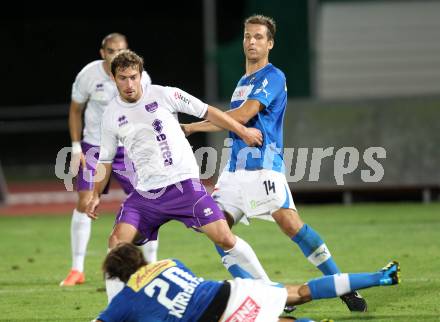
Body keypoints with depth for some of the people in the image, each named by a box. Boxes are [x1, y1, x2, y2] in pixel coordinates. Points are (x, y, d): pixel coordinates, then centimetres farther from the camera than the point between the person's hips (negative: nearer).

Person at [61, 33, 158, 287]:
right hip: (94, 146, -1)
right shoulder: (88, 75, -11)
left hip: (129, 148, 1)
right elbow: (76, 110, 4)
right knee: (84, 203, -11)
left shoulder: (140, 77, -9)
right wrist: (76, 147, -2)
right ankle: (77, 270, -2)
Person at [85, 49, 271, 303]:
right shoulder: (112, 115, 5)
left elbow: (207, 112, 3)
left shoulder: (163, 95, -5)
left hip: (184, 184, -3)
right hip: (146, 193, 3)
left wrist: (243, 131, 4)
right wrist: (96, 195, 4)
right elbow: (105, 160, 15)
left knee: (224, 237, -12)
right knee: (117, 242, -12)